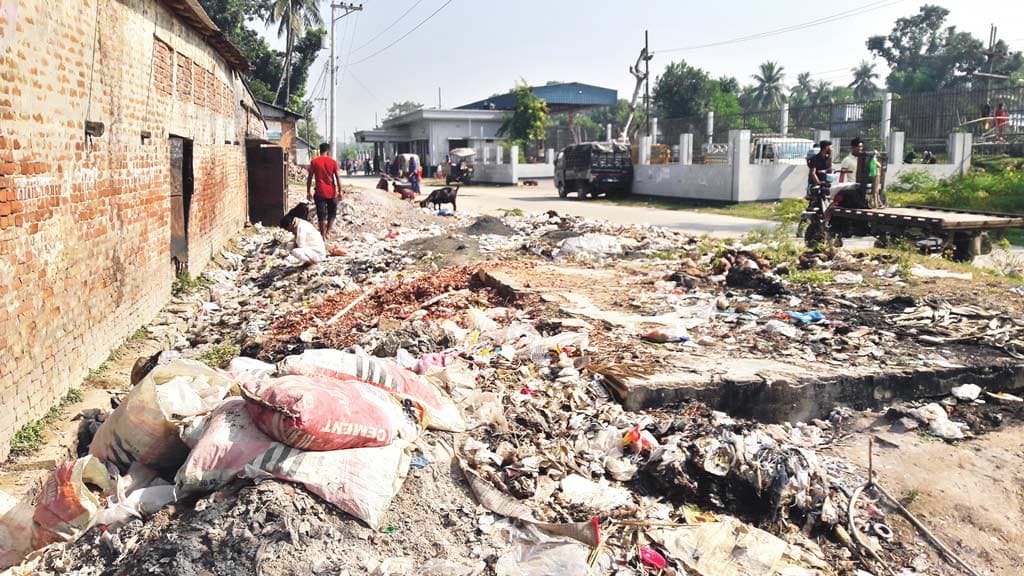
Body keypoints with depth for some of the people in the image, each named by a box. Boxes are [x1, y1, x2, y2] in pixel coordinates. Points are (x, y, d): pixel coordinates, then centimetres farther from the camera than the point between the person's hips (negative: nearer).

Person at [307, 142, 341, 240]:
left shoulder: (314, 162, 0)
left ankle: (323, 234, 5)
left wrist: (308, 192, 6)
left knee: (321, 214, 4)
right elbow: (338, 178, -4)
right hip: (332, 192, 0)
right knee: (332, 213, 18)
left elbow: (310, 178, -1)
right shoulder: (333, 162, -1)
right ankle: (328, 231, 14)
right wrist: (340, 191, 0)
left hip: (320, 192, 0)